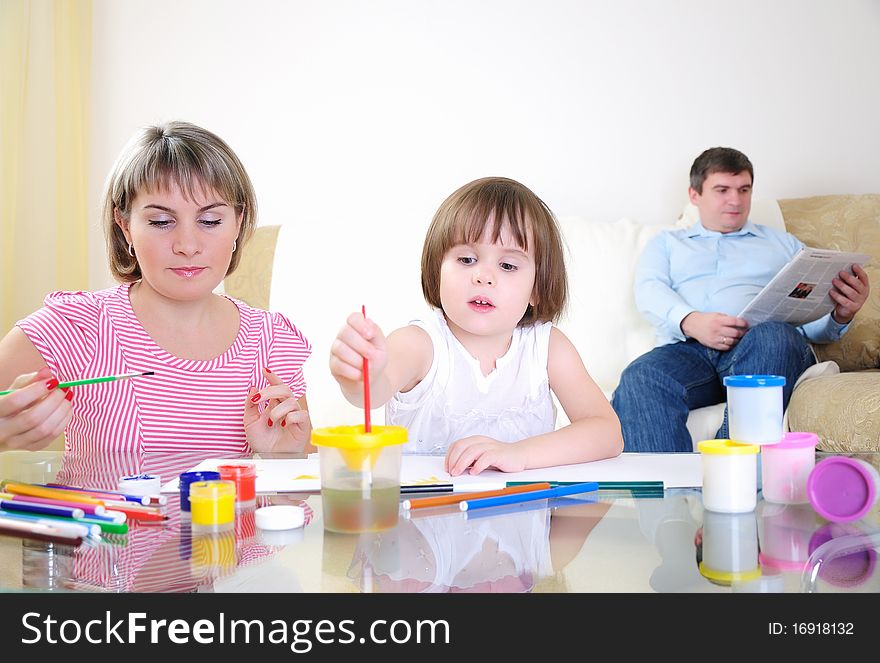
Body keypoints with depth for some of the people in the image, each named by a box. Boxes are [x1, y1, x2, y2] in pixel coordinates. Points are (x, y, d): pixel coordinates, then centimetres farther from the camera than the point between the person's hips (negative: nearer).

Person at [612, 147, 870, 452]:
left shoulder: (784, 243, 31)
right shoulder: (666, 243, 31)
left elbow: (813, 323, 20)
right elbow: (648, 290, 9)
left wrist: (841, 315, -7)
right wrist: (690, 321, -14)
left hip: (768, 346, 0)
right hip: (686, 347, 0)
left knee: (773, 336, -38)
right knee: (638, 379, -35)